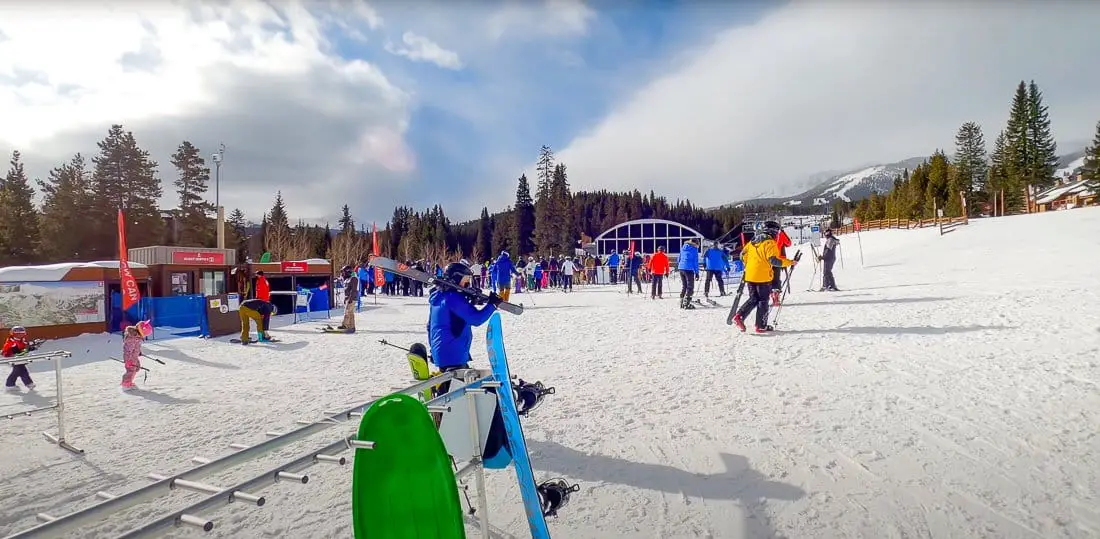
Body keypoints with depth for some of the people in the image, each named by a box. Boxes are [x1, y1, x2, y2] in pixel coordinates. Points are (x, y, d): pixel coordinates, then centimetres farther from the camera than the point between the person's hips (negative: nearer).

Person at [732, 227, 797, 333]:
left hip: (749, 276, 6)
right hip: (763, 276, -6)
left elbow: (743, 254, 15)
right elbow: (773, 260, -17)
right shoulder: (770, 243, -9)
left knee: (753, 299, 17)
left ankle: (739, 316, -1)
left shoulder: (753, 241, 12)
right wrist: (789, 262, -6)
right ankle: (761, 326, 10)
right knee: (763, 301, 6)